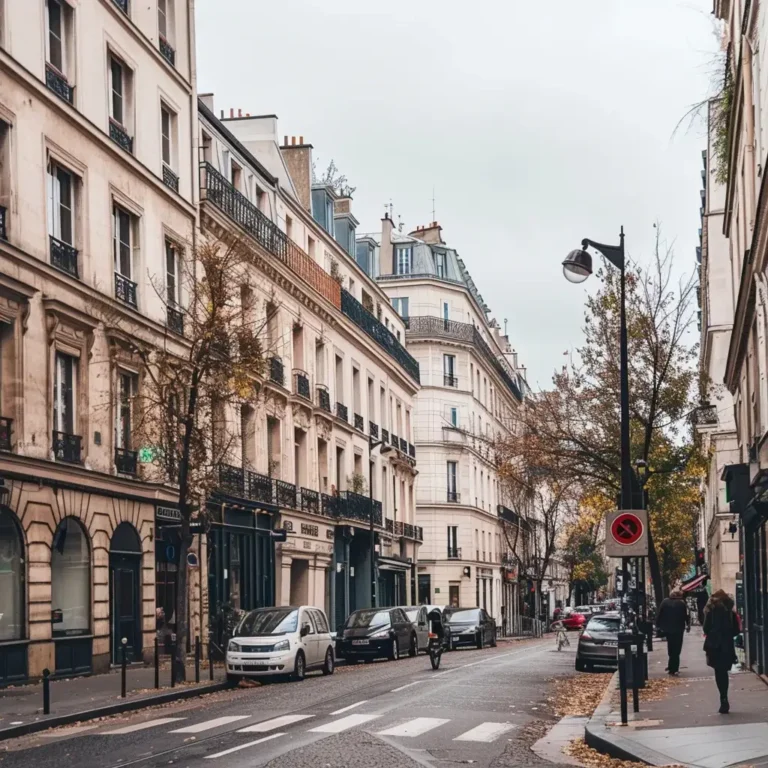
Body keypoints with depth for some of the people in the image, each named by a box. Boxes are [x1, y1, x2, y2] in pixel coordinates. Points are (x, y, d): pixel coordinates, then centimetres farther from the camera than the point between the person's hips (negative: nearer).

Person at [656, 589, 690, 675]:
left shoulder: (665, 601, -2)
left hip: (667, 628, 3)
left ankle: (672, 667, 25)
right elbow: (686, 615, -7)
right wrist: (688, 625, 7)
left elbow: (660, 614, -2)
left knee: (671, 647, 19)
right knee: (676, 648, 2)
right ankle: (673, 668, -3)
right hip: (678, 629, -3)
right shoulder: (682, 603, -10)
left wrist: (658, 625, 6)